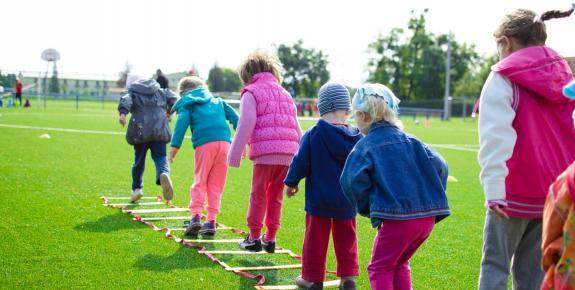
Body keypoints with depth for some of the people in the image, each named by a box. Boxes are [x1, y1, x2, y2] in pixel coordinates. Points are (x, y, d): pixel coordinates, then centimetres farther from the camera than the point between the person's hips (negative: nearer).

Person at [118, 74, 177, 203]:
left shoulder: (132, 93, 9)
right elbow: (172, 98, 13)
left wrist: (122, 113, -29)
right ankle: (164, 174, -34)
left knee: (139, 159, 14)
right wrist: (169, 111, 29)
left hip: (140, 131, -1)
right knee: (160, 157, 0)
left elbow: (125, 101, -12)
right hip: (159, 130, 1)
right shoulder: (160, 91, 18)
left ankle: (136, 188, 22)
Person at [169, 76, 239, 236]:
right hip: (224, 142, 3)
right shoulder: (218, 101, 29)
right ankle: (211, 221, 7)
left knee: (199, 181, 5)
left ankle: (196, 216, -10)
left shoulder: (187, 104, 17)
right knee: (216, 184, 9)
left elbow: (182, 121, -2)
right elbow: (234, 118, 19)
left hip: (204, 144, -3)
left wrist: (175, 145, -8)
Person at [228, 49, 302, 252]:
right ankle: (270, 238, 16)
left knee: (258, 195, 5)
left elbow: (246, 124, -8)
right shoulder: (285, 94, 24)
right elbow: (296, 128, 22)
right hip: (287, 154, 5)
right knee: (276, 196, 13)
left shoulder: (251, 92, 4)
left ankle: (254, 238, 10)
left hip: (265, 152, -5)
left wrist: (235, 153, -6)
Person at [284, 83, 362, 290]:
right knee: (345, 238, 15)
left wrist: (291, 183, 8)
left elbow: (300, 162, -8)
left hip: (319, 198, -3)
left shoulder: (312, 135, -13)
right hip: (347, 200, 3)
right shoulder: (357, 137, -3)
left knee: (316, 238, 7)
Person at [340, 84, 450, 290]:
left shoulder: (366, 146, -2)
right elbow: (439, 166, 6)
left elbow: (352, 180, -16)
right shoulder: (411, 141, 14)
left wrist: (367, 208, 0)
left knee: (380, 268, 9)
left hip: (396, 218, -6)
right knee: (399, 264, 24)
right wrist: (432, 199, 13)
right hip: (428, 217, 6)